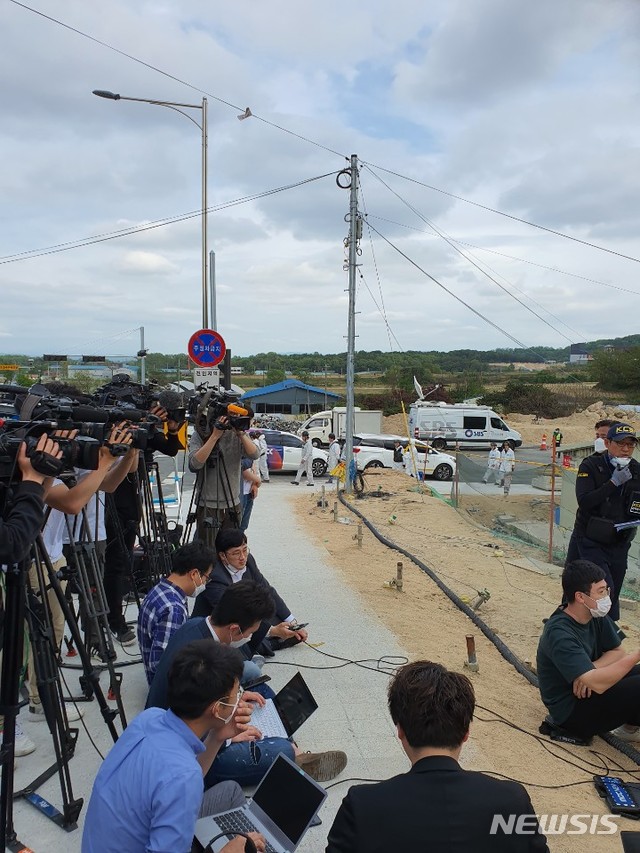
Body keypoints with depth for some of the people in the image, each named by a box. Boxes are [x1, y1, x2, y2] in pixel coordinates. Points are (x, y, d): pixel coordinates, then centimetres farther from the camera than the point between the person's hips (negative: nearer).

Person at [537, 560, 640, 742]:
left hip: (589, 691, 8)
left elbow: (617, 652, 4)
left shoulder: (596, 616, -4)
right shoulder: (559, 634, -29)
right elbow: (598, 684, -36)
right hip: (571, 712, -8)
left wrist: (592, 670, -17)